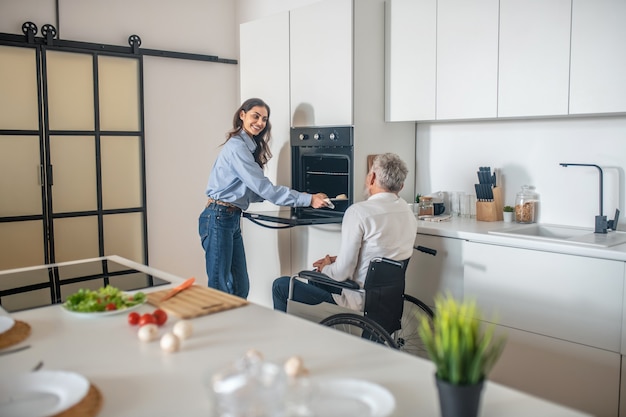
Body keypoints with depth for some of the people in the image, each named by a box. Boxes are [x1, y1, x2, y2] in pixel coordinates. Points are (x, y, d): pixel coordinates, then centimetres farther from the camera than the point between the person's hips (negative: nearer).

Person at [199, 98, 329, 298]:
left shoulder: (250, 147, 15)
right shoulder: (236, 146, -14)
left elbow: (254, 192, 10)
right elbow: (262, 187, -20)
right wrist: (308, 200, -18)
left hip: (232, 219, 9)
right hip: (218, 219, -9)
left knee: (240, 287, 11)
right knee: (220, 288, -2)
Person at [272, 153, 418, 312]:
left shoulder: (358, 212, -21)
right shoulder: (409, 212, 2)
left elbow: (342, 272, -20)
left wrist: (325, 268, 3)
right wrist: (337, 259, 13)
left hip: (359, 301, -8)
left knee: (280, 286, 7)